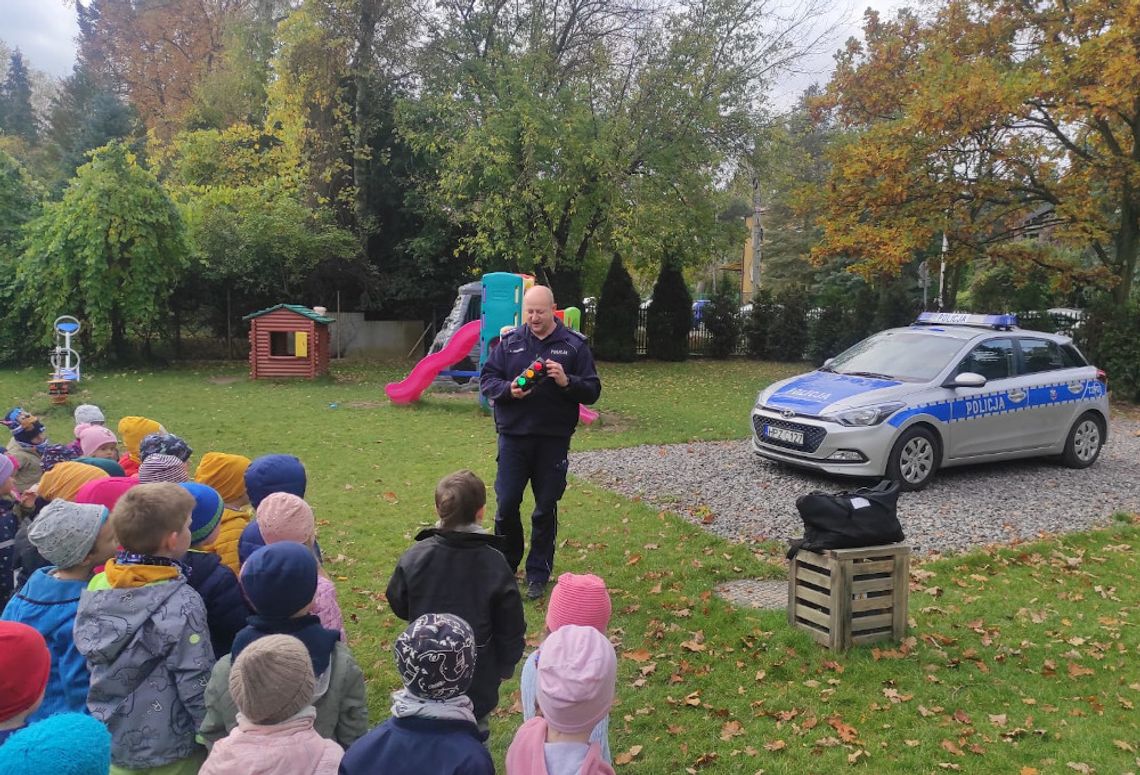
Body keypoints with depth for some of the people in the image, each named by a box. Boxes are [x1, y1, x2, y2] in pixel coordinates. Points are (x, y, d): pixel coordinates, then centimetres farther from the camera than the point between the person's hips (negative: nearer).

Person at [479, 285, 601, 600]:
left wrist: (567, 382, -20)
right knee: (506, 504, 4)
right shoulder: (509, 341, 4)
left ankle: (538, 574, 22)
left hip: (554, 440, -1)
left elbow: (592, 391, -1)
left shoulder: (574, 345, 0)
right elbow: (487, 379, 5)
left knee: (546, 508, 8)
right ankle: (505, 565, 28)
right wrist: (508, 389, -16)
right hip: (514, 435, 1)